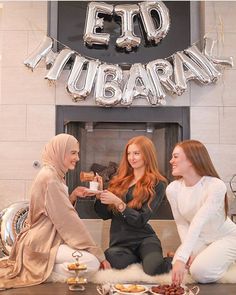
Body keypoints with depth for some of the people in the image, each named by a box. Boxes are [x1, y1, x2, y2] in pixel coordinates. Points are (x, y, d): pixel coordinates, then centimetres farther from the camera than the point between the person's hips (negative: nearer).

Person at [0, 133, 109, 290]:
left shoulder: (54, 174, 12)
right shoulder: (49, 177, -18)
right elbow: (67, 219, -20)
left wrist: (72, 196, -3)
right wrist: (97, 252, -16)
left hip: (47, 238, 10)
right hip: (41, 243, -10)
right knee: (92, 262, -21)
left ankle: (43, 268, 7)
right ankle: (42, 271, -8)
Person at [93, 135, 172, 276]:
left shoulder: (157, 184, -1)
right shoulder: (119, 181, 11)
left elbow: (141, 220, -9)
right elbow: (105, 215, 10)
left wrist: (118, 203, -22)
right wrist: (99, 195, -7)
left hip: (144, 239, -3)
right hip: (119, 241, 3)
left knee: (153, 268, -33)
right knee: (115, 261, -32)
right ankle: (138, 258, 2)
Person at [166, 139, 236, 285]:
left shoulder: (216, 186, -30)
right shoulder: (173, 188, -13)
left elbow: (198, 223, -38)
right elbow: (182, 223, -6)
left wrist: (181, 258, -43)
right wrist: (188, 252, -20)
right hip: (198, 239, 5)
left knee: (201, 272, -25)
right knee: (179, 267, -20)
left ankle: (222, 259, 9)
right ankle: (204, 256, 14)